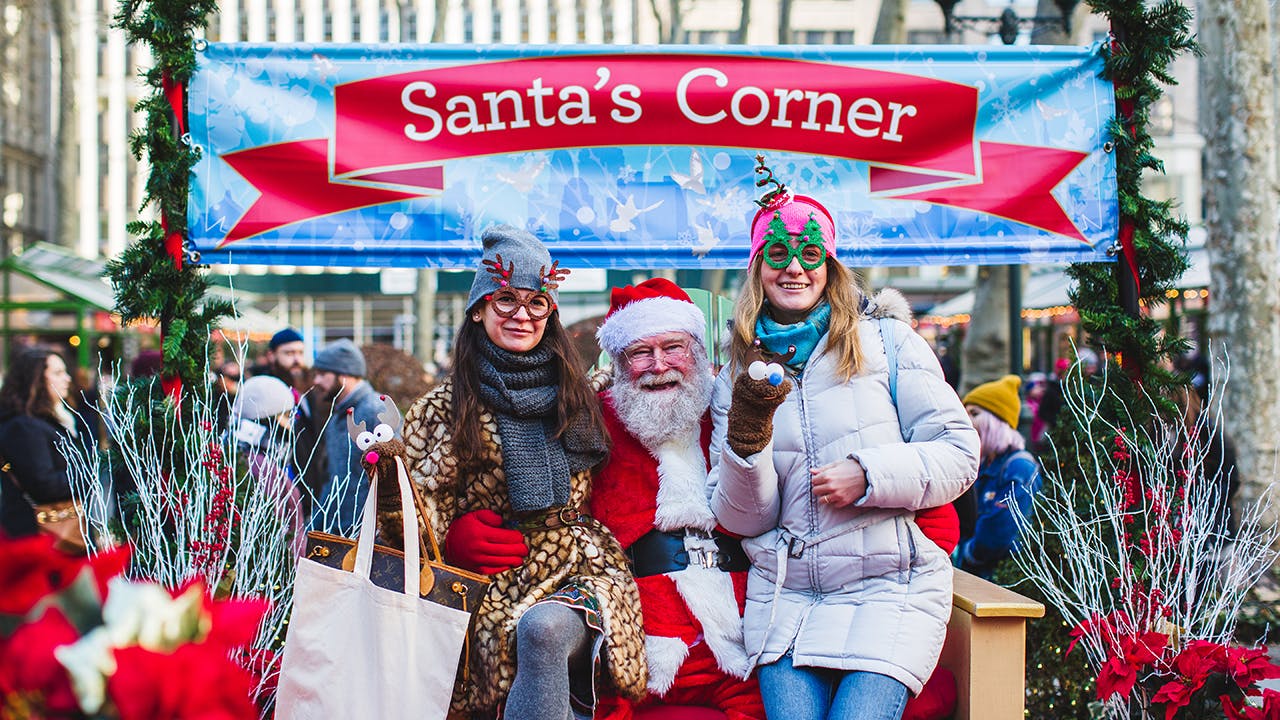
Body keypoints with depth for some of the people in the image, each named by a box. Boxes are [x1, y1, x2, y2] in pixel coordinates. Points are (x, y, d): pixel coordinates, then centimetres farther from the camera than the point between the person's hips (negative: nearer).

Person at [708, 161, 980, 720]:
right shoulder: (737, 378, 12)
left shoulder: (886, 341, 5)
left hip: (889, 587, -2)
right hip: (785, 596, 2)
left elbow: (960, 454, 1)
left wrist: (869, 475, -14)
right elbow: (741, 519, 6)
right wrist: (746, 436, -11)